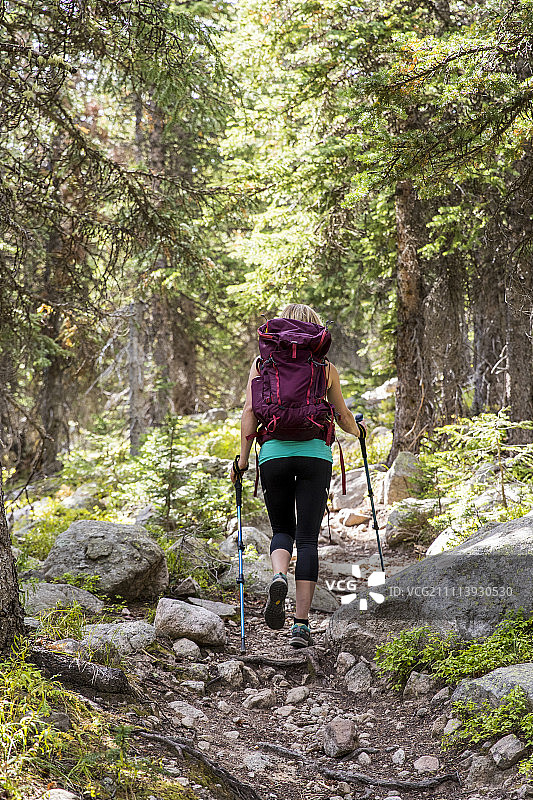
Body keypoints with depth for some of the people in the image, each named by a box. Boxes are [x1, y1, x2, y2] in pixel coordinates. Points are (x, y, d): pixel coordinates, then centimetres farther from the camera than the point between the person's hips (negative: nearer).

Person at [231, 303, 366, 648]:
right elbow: (344, 417, 13)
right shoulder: (325, 368, 8)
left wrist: (243, 459, 7)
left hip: (274, 453, 1)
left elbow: (250, 414, 2)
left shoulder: (261, 364, 8)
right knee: (308, 538, 2)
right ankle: (302, 623, -2)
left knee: (283, 529, 17)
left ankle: (279, 577, -16)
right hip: (315, 453, -1)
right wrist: (358, 429, 35)